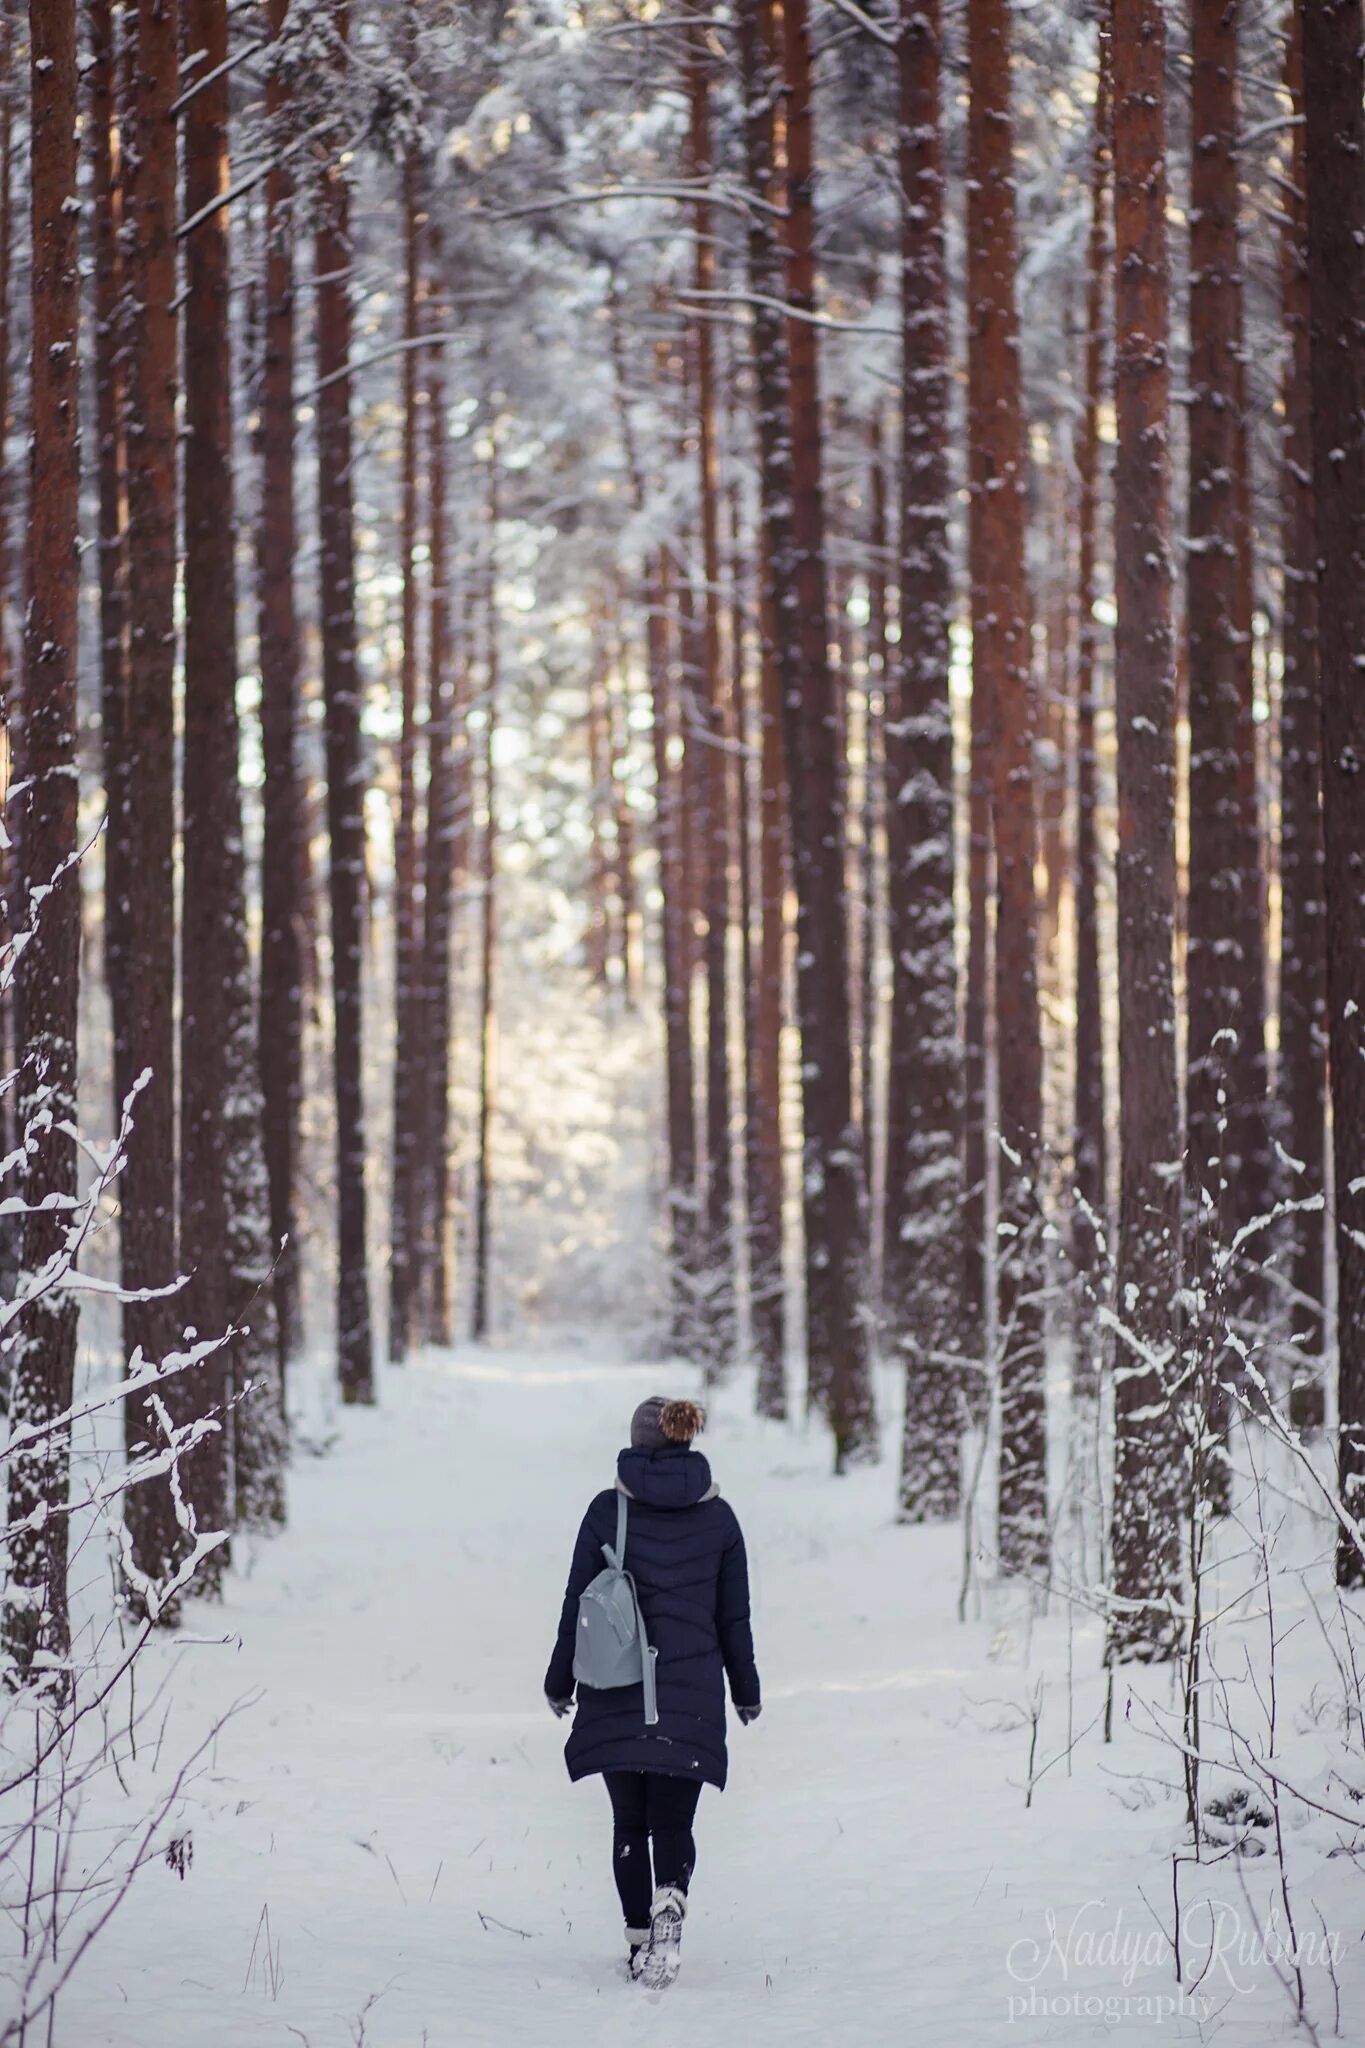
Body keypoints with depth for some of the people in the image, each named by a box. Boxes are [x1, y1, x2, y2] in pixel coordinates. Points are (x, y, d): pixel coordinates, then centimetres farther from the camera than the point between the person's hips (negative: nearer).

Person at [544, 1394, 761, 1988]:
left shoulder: (607, 1510, -2)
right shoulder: (717, 1515, 2)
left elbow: (577, 1602, 0)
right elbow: (734, 1614, 7)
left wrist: (561, 1681, 10)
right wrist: (745, 1688, 17)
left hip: (617, 1694, 0)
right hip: (691, 1694, 0)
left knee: (630, 1823, 11)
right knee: (673, 1821, 3)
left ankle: (638, 1941, 10)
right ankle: (670, 1902, -26)